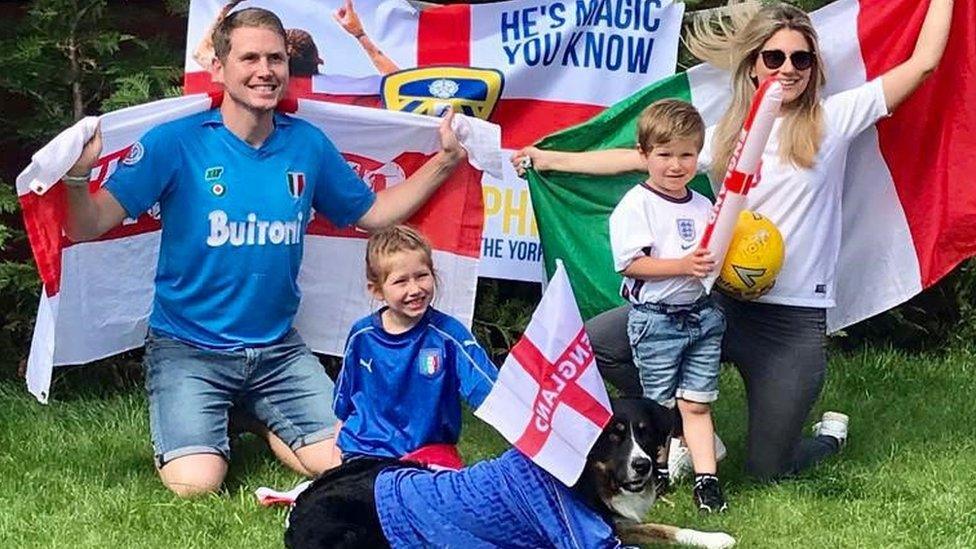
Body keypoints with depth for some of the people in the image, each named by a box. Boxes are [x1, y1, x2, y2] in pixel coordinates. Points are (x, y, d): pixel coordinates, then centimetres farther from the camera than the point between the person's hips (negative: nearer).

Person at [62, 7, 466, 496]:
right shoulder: (176, 143, -13)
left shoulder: (308, 145, 0)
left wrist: (445, 161, 7)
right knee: (196, 484, -20)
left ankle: (258, 422, 25)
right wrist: (77, 174, -41)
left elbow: (371, 214, 15)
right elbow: (89, 226, -19)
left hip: (278, 349, 4)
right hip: (188, 348, -4)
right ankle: (192, 428, 17)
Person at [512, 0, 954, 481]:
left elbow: (922, 62, -3)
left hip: (794, 322, -3)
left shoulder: (832, 120, -1)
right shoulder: (724, 136, 8)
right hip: (719, 302, 3)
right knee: (593, 345, -9)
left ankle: (830, 436, 36)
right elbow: (638, 158, 12)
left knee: (767, 472, -1)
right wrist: (551, 159, 12)